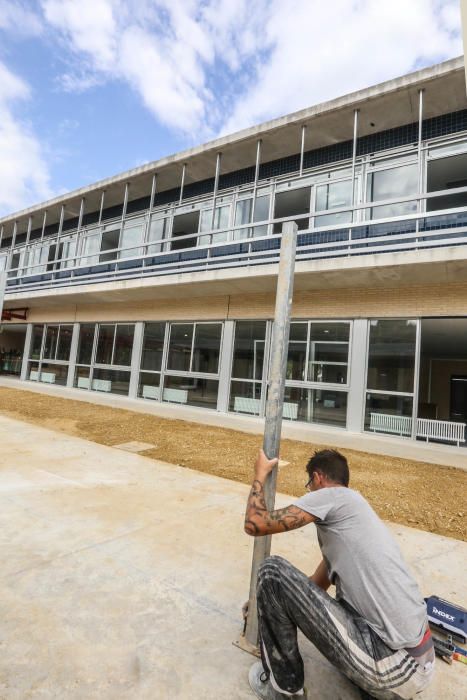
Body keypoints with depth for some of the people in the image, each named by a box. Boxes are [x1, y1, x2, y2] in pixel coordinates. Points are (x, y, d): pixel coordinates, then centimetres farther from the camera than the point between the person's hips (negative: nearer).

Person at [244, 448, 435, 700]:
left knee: (273, 570, -8)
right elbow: (317, 586, 27)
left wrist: (260, 476, 3)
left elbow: (255, 524, -14)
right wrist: (270, 606, 36)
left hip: (391, 668, -9)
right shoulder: (353, 508, 18)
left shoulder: (332, 496, -9)